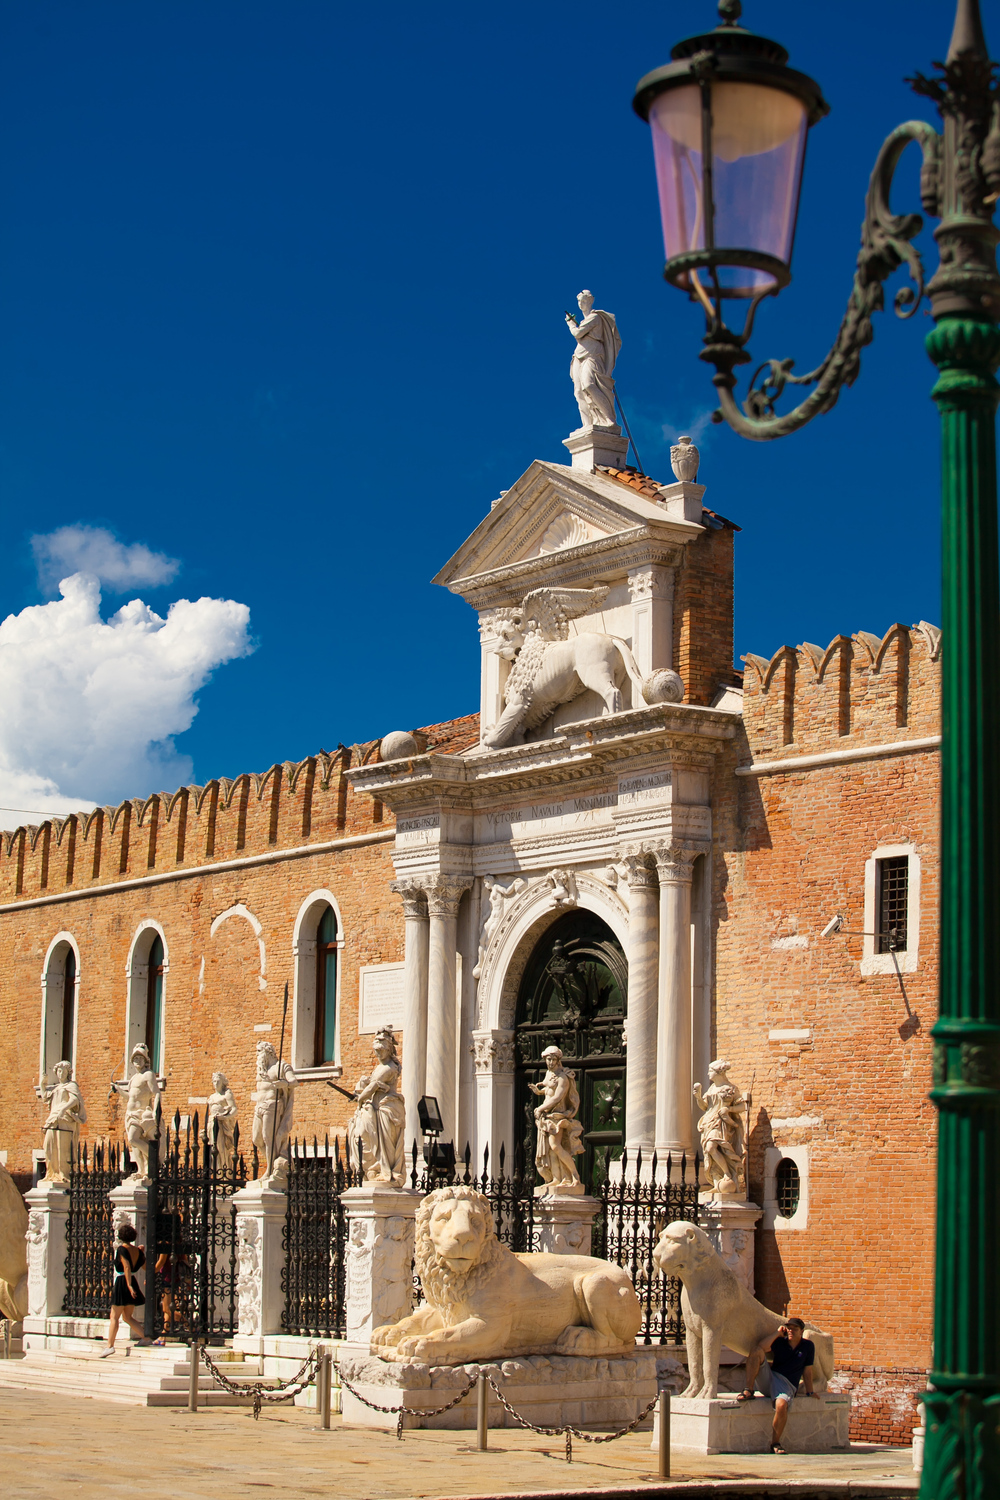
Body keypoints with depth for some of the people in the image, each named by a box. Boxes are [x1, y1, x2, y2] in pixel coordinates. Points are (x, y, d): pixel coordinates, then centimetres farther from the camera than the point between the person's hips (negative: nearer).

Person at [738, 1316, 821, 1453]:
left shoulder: (808, 1346, 9)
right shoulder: (780, 1342, 11)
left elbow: (807, 1371, 11)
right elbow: (760, 1348, -9)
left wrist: (810, 1392, 7)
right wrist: (778, 1333, -5)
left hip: (786, 1384, -2)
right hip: (767, 1378, 2)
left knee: (781, 1405, -37)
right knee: (755, 1352, -20)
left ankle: (775, 1443, -20)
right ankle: (749, 1391, -22)